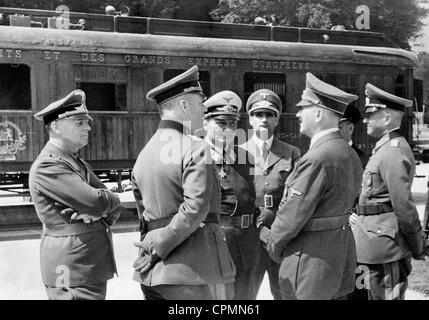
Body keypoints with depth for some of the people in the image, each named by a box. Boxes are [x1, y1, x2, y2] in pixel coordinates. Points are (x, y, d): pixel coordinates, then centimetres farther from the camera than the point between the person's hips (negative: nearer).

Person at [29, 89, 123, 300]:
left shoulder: (79, 164, 17)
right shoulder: (47, 166, -13)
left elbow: (115, 207, 10)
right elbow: (97, 202, -23)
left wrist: (99, 213, -12)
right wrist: (111, 199, 0)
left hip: (92, 269, 9)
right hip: (72, 273, -9)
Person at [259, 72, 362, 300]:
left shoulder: (317, 159, -22)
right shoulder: (350, 155, 7)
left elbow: (293, 214, -19)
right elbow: (340, 205, 9)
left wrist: (273, 244, -1)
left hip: (311, 257, -9)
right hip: (342, 252, 9)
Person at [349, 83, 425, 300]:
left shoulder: (393, 153, -18)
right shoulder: (385, 148, 14)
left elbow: (404, 206, -19)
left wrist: (417, 249, -12)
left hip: (384, 249, -10)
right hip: (376, 248, 10)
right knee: (374, 295, 16)